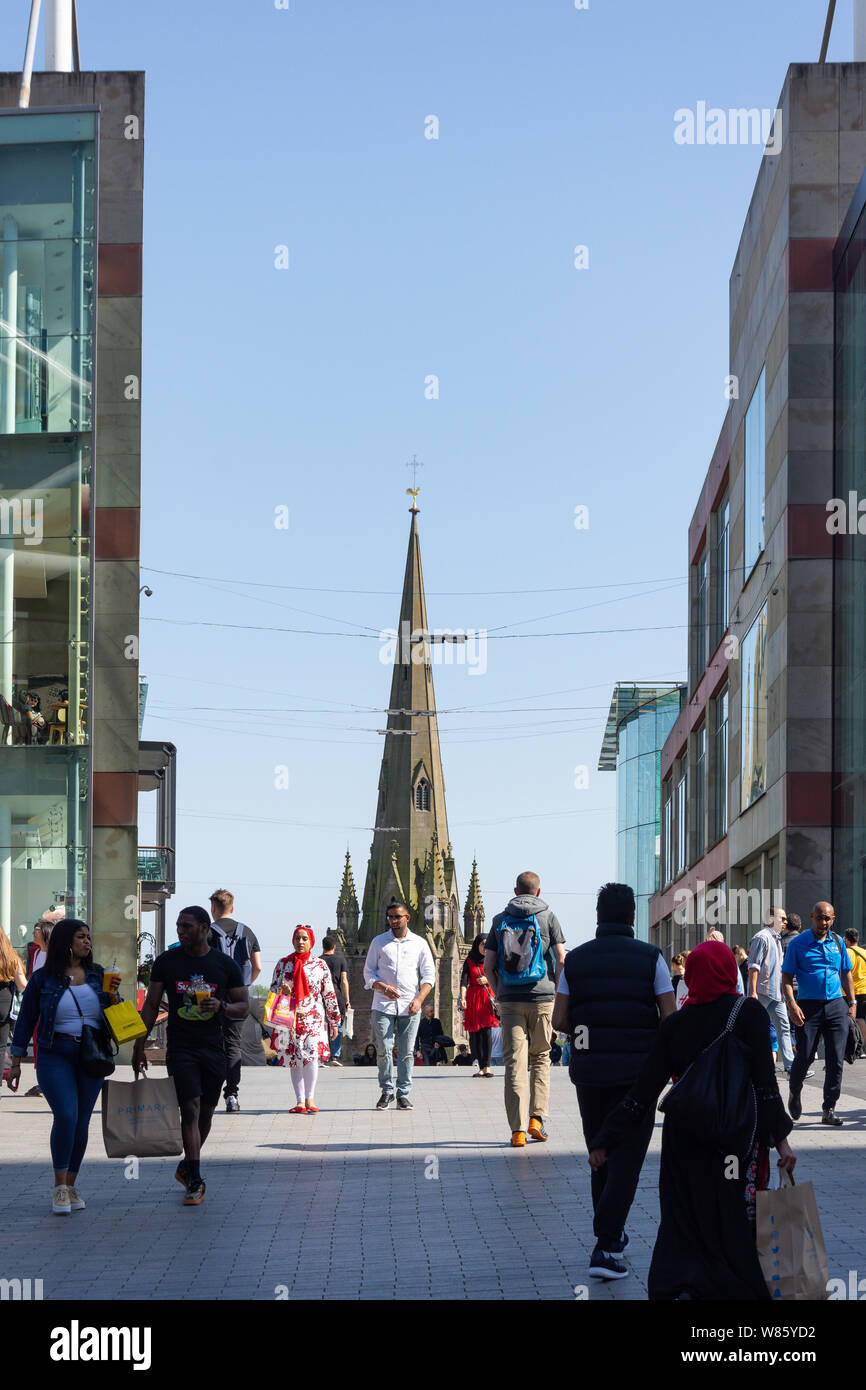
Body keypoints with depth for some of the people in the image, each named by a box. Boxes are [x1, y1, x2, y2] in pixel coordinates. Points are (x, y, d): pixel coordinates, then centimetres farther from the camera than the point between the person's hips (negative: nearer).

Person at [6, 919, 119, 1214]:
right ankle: (60, 1187, -9)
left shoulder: (97, 974, 10)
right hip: (55, 1056, -4)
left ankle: (71, 1184, 16)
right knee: (66, 1115, -18)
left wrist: (114, 998, -7)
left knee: (82, 1122, 4)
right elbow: (26, 1020, 5)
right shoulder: (42, 978, 1)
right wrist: (16, 1062, 4)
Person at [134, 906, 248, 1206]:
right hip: (180, 1048, -2)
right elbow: (151, 1006, 8)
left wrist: (222, 1006, -15)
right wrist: (139, 1046, 4)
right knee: (190, 1108, -13)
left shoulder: (225, 964, 3)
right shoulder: (166, 962, 3)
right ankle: (195, 1180, -11)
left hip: (214, 1048, 2)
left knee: (206, 1111, 9)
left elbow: (243, 1008, 7)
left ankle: (186, 1167, 30)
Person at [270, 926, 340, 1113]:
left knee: (311, 1055, -18)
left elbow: (329, 994, 9)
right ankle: (300, 1101, 7)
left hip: (314, 1018, -2)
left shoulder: (320, 964, 6)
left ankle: (310, 1098, -8)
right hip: (290, 1019, 2)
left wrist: (334, 1021, 8)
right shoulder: (283, 963, 8)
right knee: (294, 1059, 1)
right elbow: (273, 987, 13)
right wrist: (281, 990, -11)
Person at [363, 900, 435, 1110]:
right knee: (384, 1051, -5)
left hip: (410, 1007, 0)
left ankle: (403, 1094, 6)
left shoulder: (419, 943, 11)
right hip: (383, 1006, 0)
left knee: (407, 1052, 0)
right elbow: (368, 972, 9)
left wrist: (419, 999, -6)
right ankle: (386, 1091, 9)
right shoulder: (378, 942, 10)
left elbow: (429, 975, 8)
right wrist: (384, 988, -10)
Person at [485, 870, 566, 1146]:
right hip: (542, 998, -1)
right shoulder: (547, 917, 3)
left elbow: (488, 966, 4)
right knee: (541, 1058, 15)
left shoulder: (500, 921, 9)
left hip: (510, 999, 1)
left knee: (514, 1064, -1)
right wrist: (557, 990, 10)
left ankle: (518, 1130, -6)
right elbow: (561, 960, -2)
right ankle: (537, 1117, 6)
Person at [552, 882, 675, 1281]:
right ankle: (604, 1248, -11)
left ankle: (611, 1234, 30)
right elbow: (670, 1020, -7)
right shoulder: (650, 958, -4)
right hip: (636, 1072, -3)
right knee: (626, 1160, -1)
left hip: (589, 1069, 3)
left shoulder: (575, 960, 2)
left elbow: (559, 1021, -1)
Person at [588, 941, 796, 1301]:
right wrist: (779, 1138, -10)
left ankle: (674, 1287, -14)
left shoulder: (674, 1024, 2)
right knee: (734, 1224, 6)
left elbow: (644, 1090, 1)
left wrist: (606, 1142, 6)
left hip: (684, 1138, 3)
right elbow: (764, 1081, -12)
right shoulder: (749, 1013, -5)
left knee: (684, 1223, 9)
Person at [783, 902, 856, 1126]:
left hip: (836, 1006, 3)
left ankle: (829, 1109, 5)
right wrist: (792, 1003, -16)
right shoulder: (798, 944, -1)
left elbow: (846, 974, 18)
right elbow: (787, 977, -2)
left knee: (836, 1060, -1)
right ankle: (794, 1093, 26)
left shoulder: (837, 942, 11)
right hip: (808, 1006, -3)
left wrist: (852, 1003, 9)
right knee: (805, 1057, -2)